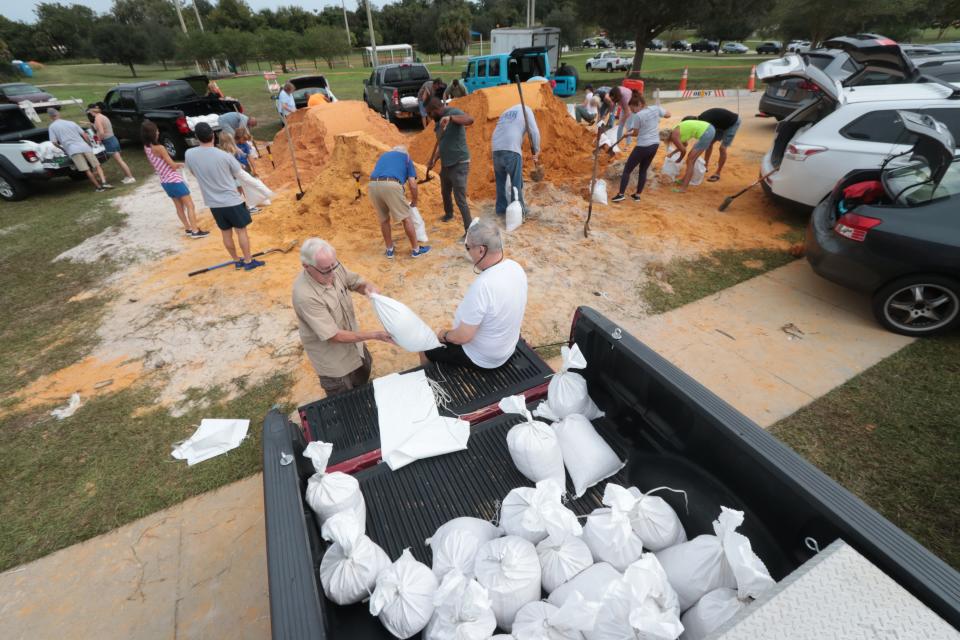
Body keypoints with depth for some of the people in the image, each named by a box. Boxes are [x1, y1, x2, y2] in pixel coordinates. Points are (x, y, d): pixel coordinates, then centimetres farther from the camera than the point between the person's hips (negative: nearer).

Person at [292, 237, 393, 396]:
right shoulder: (305, 295, -37)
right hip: (332, 356, -7)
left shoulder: (333, 267, -17)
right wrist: (375, 335, -34)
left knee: (364, 372, 32)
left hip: (353, 341, 7)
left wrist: (368, 288, -26)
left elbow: (357, 282, -1)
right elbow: (334, 336, -32)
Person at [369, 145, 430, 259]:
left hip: (373, 186, 4)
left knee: (384, 219, 20)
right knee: (406, 218, 9)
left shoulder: (383, 156, 36)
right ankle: (416, 249, 17)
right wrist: (414, 202, 29)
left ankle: (389, 250, 29)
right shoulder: (406, 157, 25)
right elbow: (412, 185, 13)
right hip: (391, 185, -4)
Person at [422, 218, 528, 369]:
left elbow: (463, 337, -29)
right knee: (452, 334, 30)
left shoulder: (482, 286, -37)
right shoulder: (516, 267, -11)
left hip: (482, 358, -7)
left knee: (426, 350, 14)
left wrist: (445, 335, -8)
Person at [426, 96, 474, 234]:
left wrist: (450, 118, -43)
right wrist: (433, 160, 6)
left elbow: (470, 119, -33)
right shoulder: (438, 121, 11)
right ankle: (448, 214, 52)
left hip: (459, 164, -9)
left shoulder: (453, 112, -13)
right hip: (446, 164, 9)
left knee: (460, 200, -10)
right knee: (445, 192, 26)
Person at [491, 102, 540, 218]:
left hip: (496, 149, 6)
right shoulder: (526, 110, 15)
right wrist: (536, 152, 10)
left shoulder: (506, 112, 31)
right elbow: (534, 132, 3)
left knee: (500, 181, 16)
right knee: (516, 182, 4)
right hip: (511, 150, -5)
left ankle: (501, 208, 23)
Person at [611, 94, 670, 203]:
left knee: (627, 169, 2)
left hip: (643, 146, -7)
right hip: (655, 145, 7)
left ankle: (621, 194, -5)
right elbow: (668, 115, 16)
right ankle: (637, 195, 18)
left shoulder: (638, 116, -16)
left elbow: (635, 133, -6)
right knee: (643, 169, 17)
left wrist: (628, 134, 13)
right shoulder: (655, 108, 2)